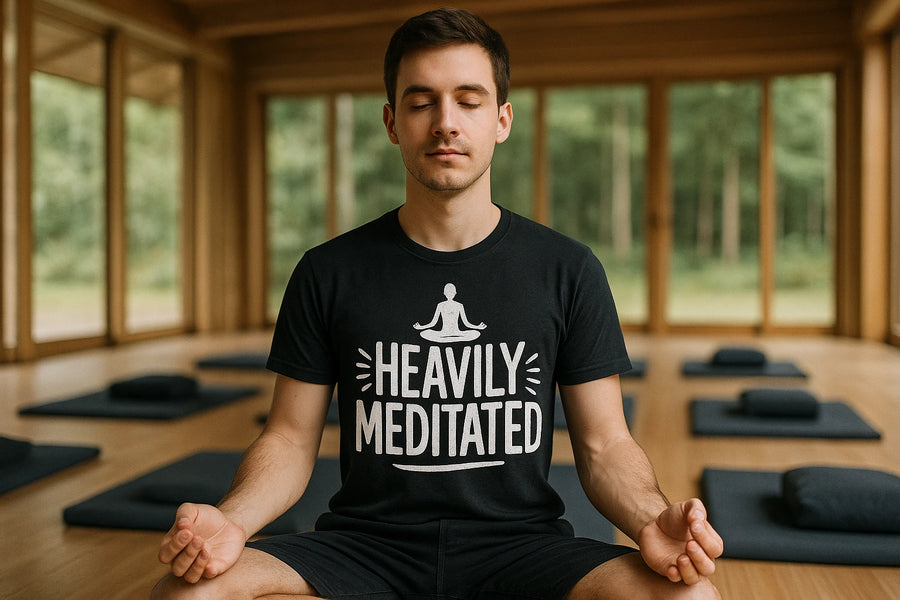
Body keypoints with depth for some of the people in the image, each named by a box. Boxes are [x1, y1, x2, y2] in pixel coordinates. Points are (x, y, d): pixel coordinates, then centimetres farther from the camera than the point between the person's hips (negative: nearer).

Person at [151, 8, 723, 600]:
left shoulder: (569, 270, 2)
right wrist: (230, 520, -17)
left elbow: (603, 444, 4)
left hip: (519, 543, 0)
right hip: (365, 545, 1)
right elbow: (292, 438, 5)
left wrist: (653, 521, -18)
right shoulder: (329, 273, 3)